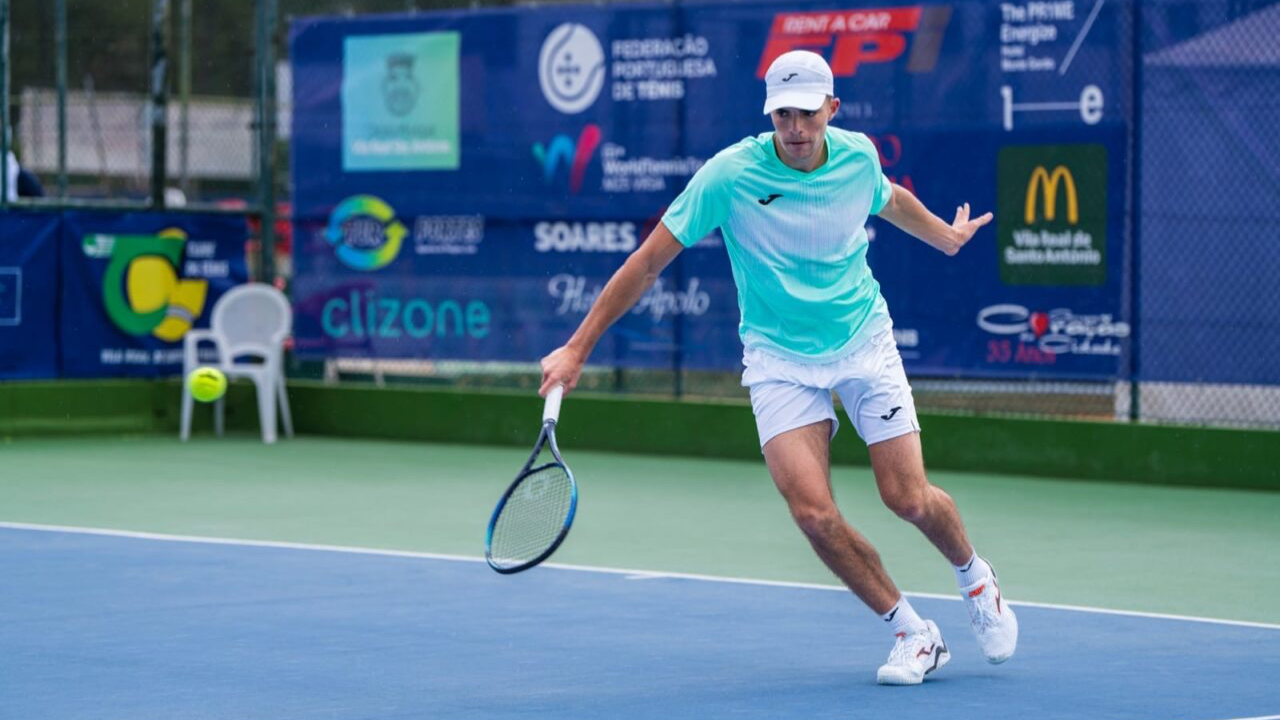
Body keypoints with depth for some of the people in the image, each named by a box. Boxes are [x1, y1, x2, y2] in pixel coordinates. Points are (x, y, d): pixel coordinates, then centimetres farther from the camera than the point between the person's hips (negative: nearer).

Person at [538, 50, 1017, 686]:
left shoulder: (858, 155, -7)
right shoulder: (729, 175, -18)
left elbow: (890, 199, 19)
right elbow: (649, 259, -13)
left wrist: (944, 235, 39)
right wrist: (577, 349, -13)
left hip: (865, 344, 2)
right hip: (780, 360, -2)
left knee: (910, 500, -6)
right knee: (813, 513, -18)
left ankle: (974, 575, 29)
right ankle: (913, 634, 2)